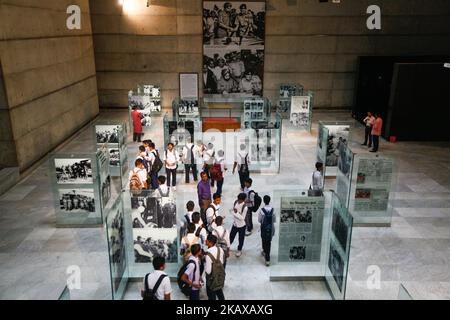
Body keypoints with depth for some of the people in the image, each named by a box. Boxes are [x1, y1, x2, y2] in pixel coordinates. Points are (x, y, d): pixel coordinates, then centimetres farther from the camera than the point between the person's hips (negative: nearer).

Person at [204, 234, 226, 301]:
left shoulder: (208, 255, -33)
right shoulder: (220, 250, -12)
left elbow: (208, 271, -27)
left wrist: (205, 263, -13)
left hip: (213, 278, -6)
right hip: (221, 275, 6)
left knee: (211, 295, 17)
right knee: (219, 292, 28)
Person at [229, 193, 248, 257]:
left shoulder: (245, 207, -28)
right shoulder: (236, 202, -10)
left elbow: (242, 218, -24)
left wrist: (236, 213, -34)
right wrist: (234, 220, 7)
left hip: (241, 225, -5)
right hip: (235, 223, 5)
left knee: (241, 238, 15)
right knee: (231, 236, 19)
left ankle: (239, 250, 37)